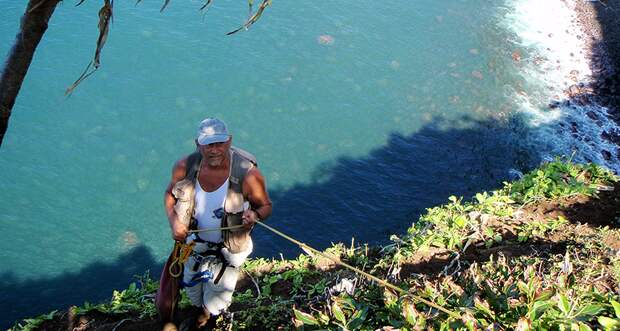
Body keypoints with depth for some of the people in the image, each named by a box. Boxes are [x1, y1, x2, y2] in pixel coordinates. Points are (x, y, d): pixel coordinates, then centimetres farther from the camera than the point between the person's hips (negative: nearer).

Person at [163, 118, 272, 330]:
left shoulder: (248, 174, -30)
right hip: (196, 241, 3)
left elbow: (266, 206, -14)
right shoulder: (185, 167, -21)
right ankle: (198, 309, 65)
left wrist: (254, 215, -37)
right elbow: (170, 193, -1)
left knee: (216, 302, 16)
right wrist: (173, 220, -18)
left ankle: (209, 314, 55)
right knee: (192, 285, 29)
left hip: (228, 248, -3)